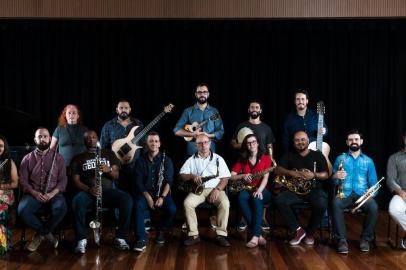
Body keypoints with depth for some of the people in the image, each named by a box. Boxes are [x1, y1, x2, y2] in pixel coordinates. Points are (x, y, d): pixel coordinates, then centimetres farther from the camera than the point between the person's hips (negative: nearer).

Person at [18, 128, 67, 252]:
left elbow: (63, 180, 4)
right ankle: (47, 234, -9)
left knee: (61, 208, -34)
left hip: (53, 194, -1)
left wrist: (52, 194, -14)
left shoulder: (58, 158, 10)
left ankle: (40, 234, -9)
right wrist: (34, 193, -15)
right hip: (33, 193, 1)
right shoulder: (27, 158, 11)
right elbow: (22, 180, 4)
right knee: (22, 210, -32)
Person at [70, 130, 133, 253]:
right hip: (88, 192, -1)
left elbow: (116, 175, 11)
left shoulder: (109, 153, 19)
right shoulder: (78, 158, 15)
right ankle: (81, 240, -27)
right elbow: (76, 180, 4)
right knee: (77, 201, -37)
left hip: (107, 190, 1)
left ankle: (120, 238, -21)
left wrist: (109, 170, -14)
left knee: (127, 199, -30)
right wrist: (88, 189, -17)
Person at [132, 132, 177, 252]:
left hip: (162, 193, 0)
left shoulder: (166, 160, 4)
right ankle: (141, 240, -28)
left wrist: (162, 197, -21)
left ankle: (161, 231, 3)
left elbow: (169, 181, -5)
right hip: (145, 193, 0)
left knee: (172, 209, -28)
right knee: (138, 206, -33)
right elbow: (139, 182, -1)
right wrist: (148, 197, -17)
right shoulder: (140, 161, 6)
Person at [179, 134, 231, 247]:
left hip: (215, 189, -1)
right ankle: (194, 235, -20)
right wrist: (192, 176, -13)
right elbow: (181, 175, 7)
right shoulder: (192, 160, 13)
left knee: (225, 203, -31)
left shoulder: (218, 159, 10)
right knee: (187, 203, -29)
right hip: (198, 189, 1)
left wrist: (217, 189, -12)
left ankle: (221, 234, -22)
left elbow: (225, 178, 5)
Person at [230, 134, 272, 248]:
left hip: (261, 190, -1)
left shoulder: (265, 158, 5)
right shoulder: (242, 160, 12)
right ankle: (258, 235, -39)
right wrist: (243, 176, -15)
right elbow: (231, 176, 5)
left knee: (256, 198, -38)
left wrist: (259, 190, -25)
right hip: (246, 189, 2)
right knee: (242, 198, -35)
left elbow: (265, 178, -7)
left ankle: (255, 236, -44)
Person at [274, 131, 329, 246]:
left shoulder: (318, 155, 12)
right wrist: (291, 173, -15)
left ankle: (309, 233, -8)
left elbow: (325, 175, 4)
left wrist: (314, 175, -17)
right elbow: (277, 170, 2)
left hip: (315, 189, -1)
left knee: (321, 204, -34)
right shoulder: (289, 156, 15)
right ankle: (298, 230, -17)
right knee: (279, 200, -28)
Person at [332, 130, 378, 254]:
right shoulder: (340, 158, 16)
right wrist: (335, 177, -14)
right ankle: (342, 239, -27)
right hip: (344, 193, -1)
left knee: (374, 207, -32)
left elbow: (373, 182, 11)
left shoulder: (368, 161, 17)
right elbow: (332, 179, 10)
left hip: (362, 194, 1)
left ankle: (366, 238, -11)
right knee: (336, 204, -36)